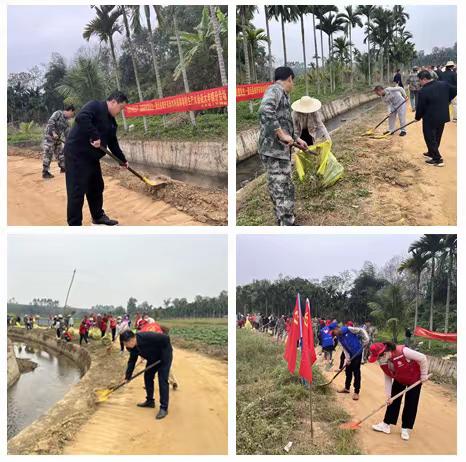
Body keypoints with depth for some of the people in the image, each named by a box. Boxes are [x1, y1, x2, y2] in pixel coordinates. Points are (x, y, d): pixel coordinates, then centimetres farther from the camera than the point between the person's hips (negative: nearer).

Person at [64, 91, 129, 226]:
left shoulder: (111, 122, 15)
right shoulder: (95, 106, -12)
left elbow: (113, 143, 22)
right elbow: (81, 118, -32)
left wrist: (122, 160, 22)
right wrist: (95, 136, -31)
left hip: (92, 157, 10)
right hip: (76, 154, -10)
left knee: (97, 188, 18)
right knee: (77, 191, -7)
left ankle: (98, 216, 36)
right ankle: (74, 225, 0)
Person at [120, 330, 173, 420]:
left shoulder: (147, 337, -37)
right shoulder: (133, 347, -11)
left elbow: (166, 339, -34)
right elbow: (132, 361, 2)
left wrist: (164, 356, -24)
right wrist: (128, 376, -3)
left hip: (164, 356, -8)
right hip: (153, 358, 8)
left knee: (162, 380, -13)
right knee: (147, 377, 9)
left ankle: (164, 408, -9)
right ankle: (150, 401, 25)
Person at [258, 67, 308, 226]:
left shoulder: (282, 94, 23)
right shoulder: (275, 90, -9)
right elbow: (265, 111, -29)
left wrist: (297, 139, 41)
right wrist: (282, 135, -25)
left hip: (281, 151, 11)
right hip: (274, 150, -11)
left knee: (286, 190, 18)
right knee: (282, 192, -9)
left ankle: (287, 223, 28)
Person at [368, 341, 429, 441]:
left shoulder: (402, 351, -40)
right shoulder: (383, 362, -18)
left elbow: (422, 358, -30)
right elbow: (388, 378, -7)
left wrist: (423, 375, -19)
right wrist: (388, 395, -9)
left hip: (414, 378, -5)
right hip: (399, 380, 5)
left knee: (411, 403, 0)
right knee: (392, 400, 4)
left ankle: (405, 429, 13)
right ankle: (386, 425, 14)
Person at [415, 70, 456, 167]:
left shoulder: (423, 91, -20)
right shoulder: (444, 84, -1)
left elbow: (420, 107, -12)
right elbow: (455, 91, 12)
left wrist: (418, 117, 6)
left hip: (430, 119, -7)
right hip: (443, 116, 7)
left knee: (430, 138, 4)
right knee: (437, 137, 21)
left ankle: (437, 159, 4)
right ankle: (432, 152, 39)